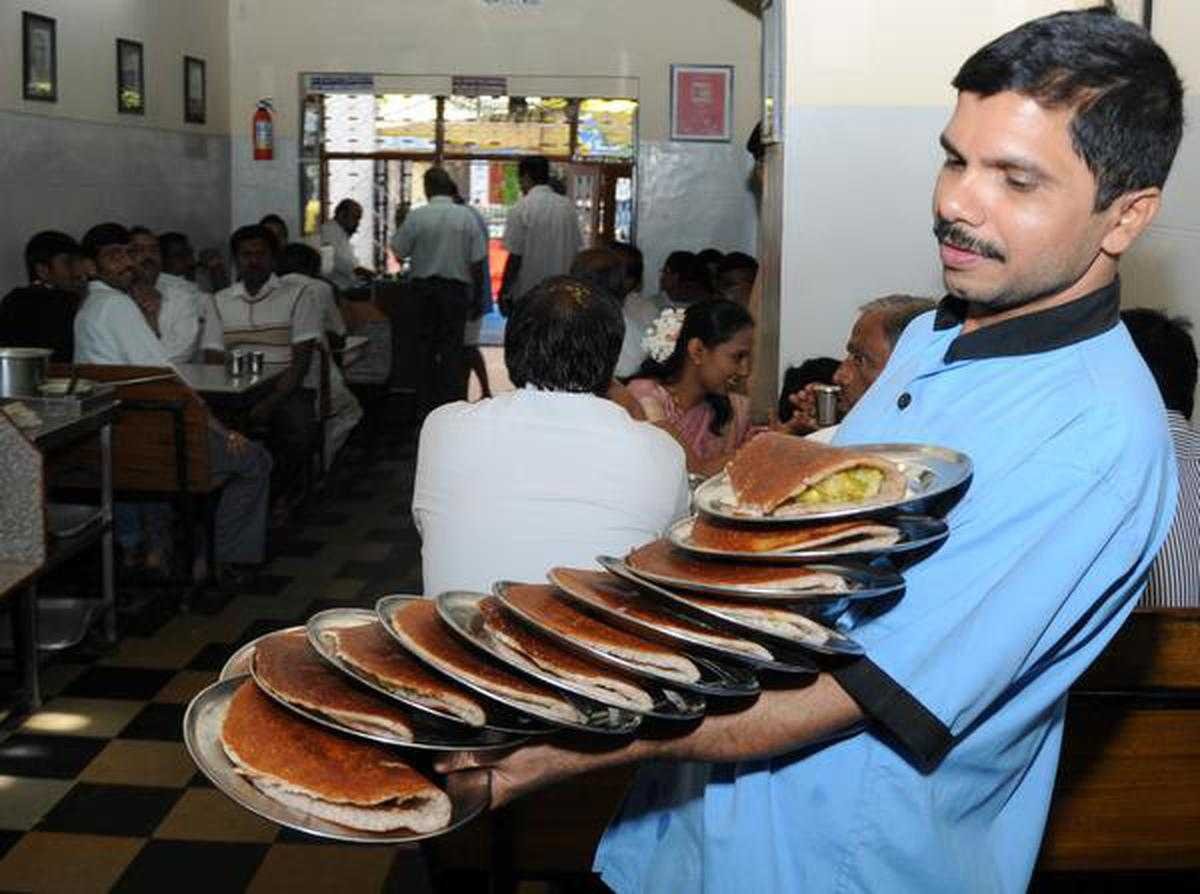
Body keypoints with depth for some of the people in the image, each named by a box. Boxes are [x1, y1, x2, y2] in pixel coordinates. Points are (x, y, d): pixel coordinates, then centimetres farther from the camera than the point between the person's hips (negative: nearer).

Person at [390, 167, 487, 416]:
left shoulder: (416, 217, -8)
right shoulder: (467, 217, -4)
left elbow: (399, 253, -2)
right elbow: (477, 262, -2)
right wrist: (476, 298, 7)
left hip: (424, 287, 0)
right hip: (457, 288, 0)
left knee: (425, 346, 11)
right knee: (453, 348, 5)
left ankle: (426, 406, 15)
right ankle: (453, 404, 2)